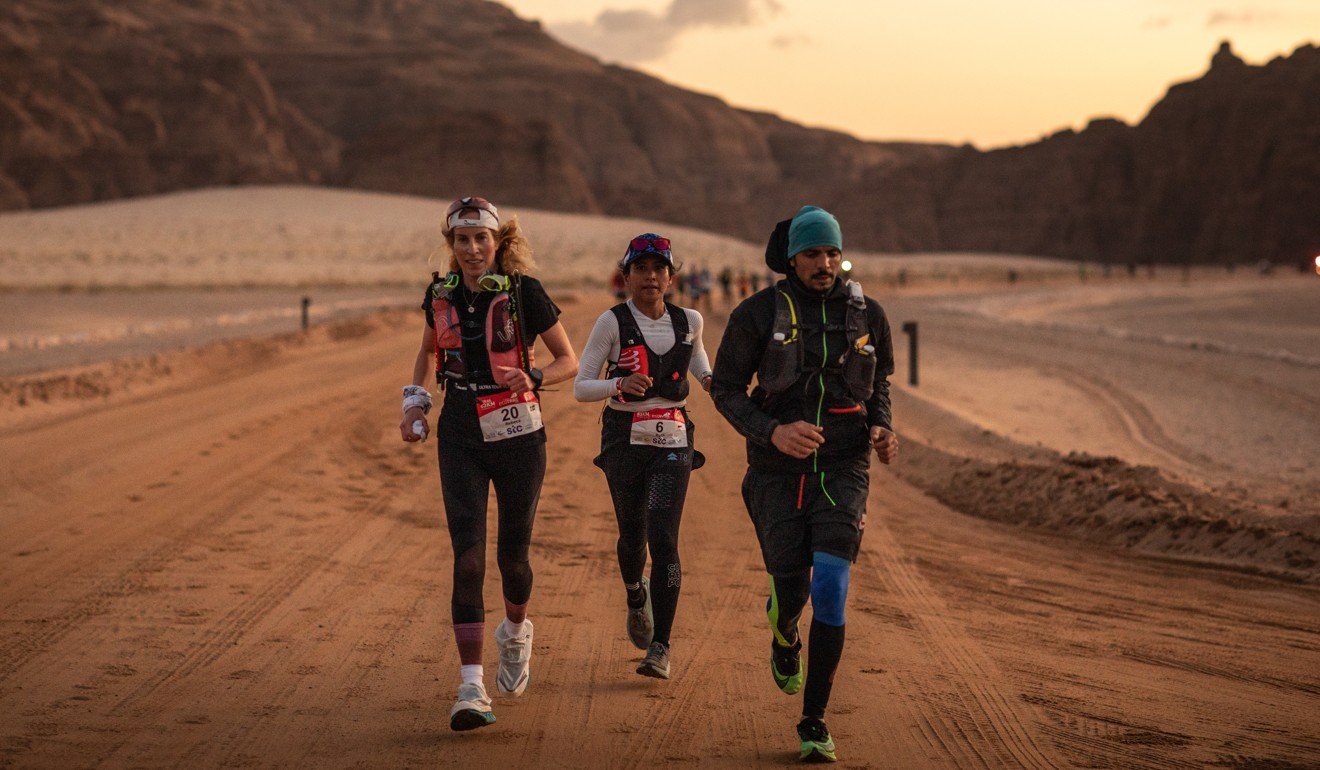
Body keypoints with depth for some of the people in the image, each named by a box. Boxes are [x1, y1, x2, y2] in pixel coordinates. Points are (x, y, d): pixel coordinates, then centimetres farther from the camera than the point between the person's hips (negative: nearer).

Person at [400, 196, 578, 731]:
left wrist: (533, 378, -23)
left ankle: (516, 631, 43)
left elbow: (569, 362, -4)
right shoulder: (441, 295, 2)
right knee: (467, 556, -11)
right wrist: (415, 400, 8)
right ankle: (471, 689, -13)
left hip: (518, 435, -2)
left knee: (512, 555, 8)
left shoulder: (524, 291, -9)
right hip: (460, 436, 2)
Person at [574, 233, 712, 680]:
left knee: (663, 539, -13)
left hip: (672, 441, 1)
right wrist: (620, 384, -28)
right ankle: (636, 600, 47)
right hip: (624, 439, -1)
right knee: (632, 536, 11)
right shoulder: (612, 322, -7)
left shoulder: (688, 321, 3)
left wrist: (708, 379, 3)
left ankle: (660, 648, -12)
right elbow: (581, 387, -9)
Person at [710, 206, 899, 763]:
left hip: (843, 468, 1)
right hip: (778, 470, 0)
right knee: (791, 591, 3)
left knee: (831, 588, -14)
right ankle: (784, 636, 44)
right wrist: (772, 431, -18)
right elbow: (726, 388, -1)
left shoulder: (867, 315, 4)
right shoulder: (759, 313, -4)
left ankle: (814, 722, -4)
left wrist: (880, 428, 0)